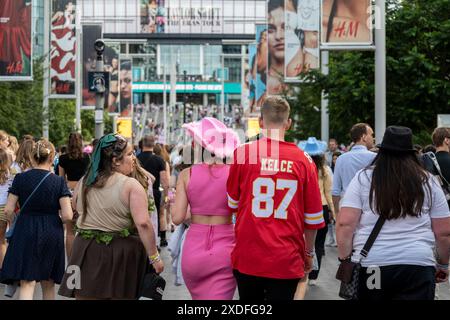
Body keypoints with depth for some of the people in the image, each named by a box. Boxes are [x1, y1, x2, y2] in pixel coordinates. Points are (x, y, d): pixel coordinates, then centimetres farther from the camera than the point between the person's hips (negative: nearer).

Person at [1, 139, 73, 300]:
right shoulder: (58, 181, -5)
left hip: (25, 232, 0)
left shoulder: (20, 178, -3)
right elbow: (67, 216, -10)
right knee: (48, 283, 16)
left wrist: (16, 224, 16)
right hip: (51, 235, 1)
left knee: (27, 283, -5)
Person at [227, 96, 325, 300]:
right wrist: (308, 253, 16)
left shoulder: (242, 153, -5)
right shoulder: (303, 160, -4)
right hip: (287, 260, -1)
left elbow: (232, 204, 8)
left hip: (247, 259, 1)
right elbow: (313, 217, 2)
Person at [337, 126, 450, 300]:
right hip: (418, 267, 0)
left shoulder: (362, 179, 1)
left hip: (369, 266, 0)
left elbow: (345, 224, -6)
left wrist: (345, 259, 3)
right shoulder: (428, 182, 6)